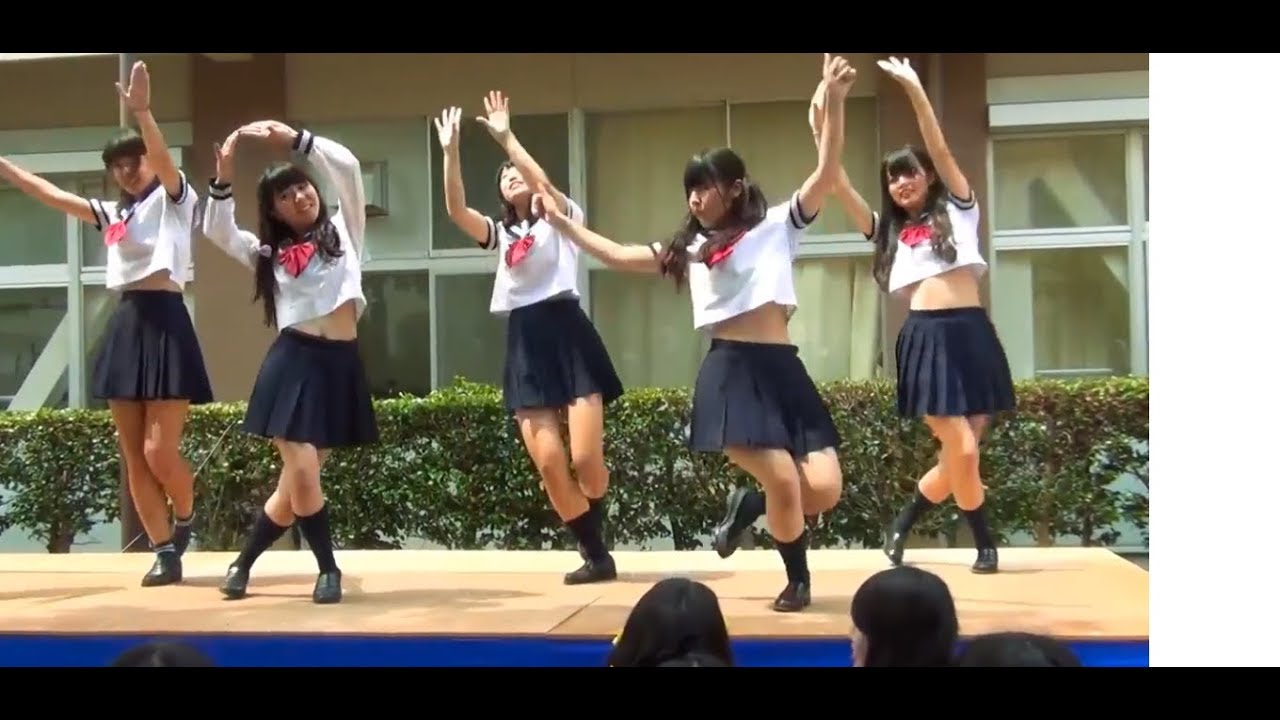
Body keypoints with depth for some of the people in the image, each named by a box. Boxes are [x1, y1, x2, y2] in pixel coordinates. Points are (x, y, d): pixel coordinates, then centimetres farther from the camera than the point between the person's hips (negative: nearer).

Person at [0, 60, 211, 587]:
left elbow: (163, 160, -19)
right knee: (134, 458, 4)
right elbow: (52, 195, 21)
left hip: (165, 325, -7)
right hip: (125, 330, 7)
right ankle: (165, 553, 11)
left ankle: (186, 519, 18)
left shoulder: (174, 199, 1)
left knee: (160, 452, -11)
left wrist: (142, 111, -35)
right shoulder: (112, 213, 20)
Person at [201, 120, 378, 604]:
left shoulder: (343, 228, 13)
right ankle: (329, 570, 8)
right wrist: (224, 178, -7)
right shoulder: (269, 252, 15)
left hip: (340, 366, 1)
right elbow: (218, 232, 4)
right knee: (303, 475, -12)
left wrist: (293, 138, -5)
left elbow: (346, 167, 0)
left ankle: (242, 564, 22)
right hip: (294, 362, 0)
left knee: (296, 484, 3)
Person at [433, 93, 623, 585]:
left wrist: (506, 137, -14)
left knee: (585, 460, -13)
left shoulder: (561, 217, 8)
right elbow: (456, 209, 1)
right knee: (549, 464, -6)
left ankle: (596, 541, 17)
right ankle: (595, 555, 9)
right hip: (525, 346, 4)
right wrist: (450, 151, -8)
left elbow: (544, 182, -14)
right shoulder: (498, 233, 19)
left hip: (568, 335, -4)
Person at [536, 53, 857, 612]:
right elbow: (619, 256, 24)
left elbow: (827, 174, -3)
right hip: (730, 373, 0)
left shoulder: (777, 225, 9)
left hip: (783, 369, 0)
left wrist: (834, 101, -15)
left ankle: (750, 505, 20)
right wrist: (562, 223, 23)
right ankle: (797, 580, 10)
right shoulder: (690, 248, 17)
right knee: (784, 482, -15)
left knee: (824, 490, -11)